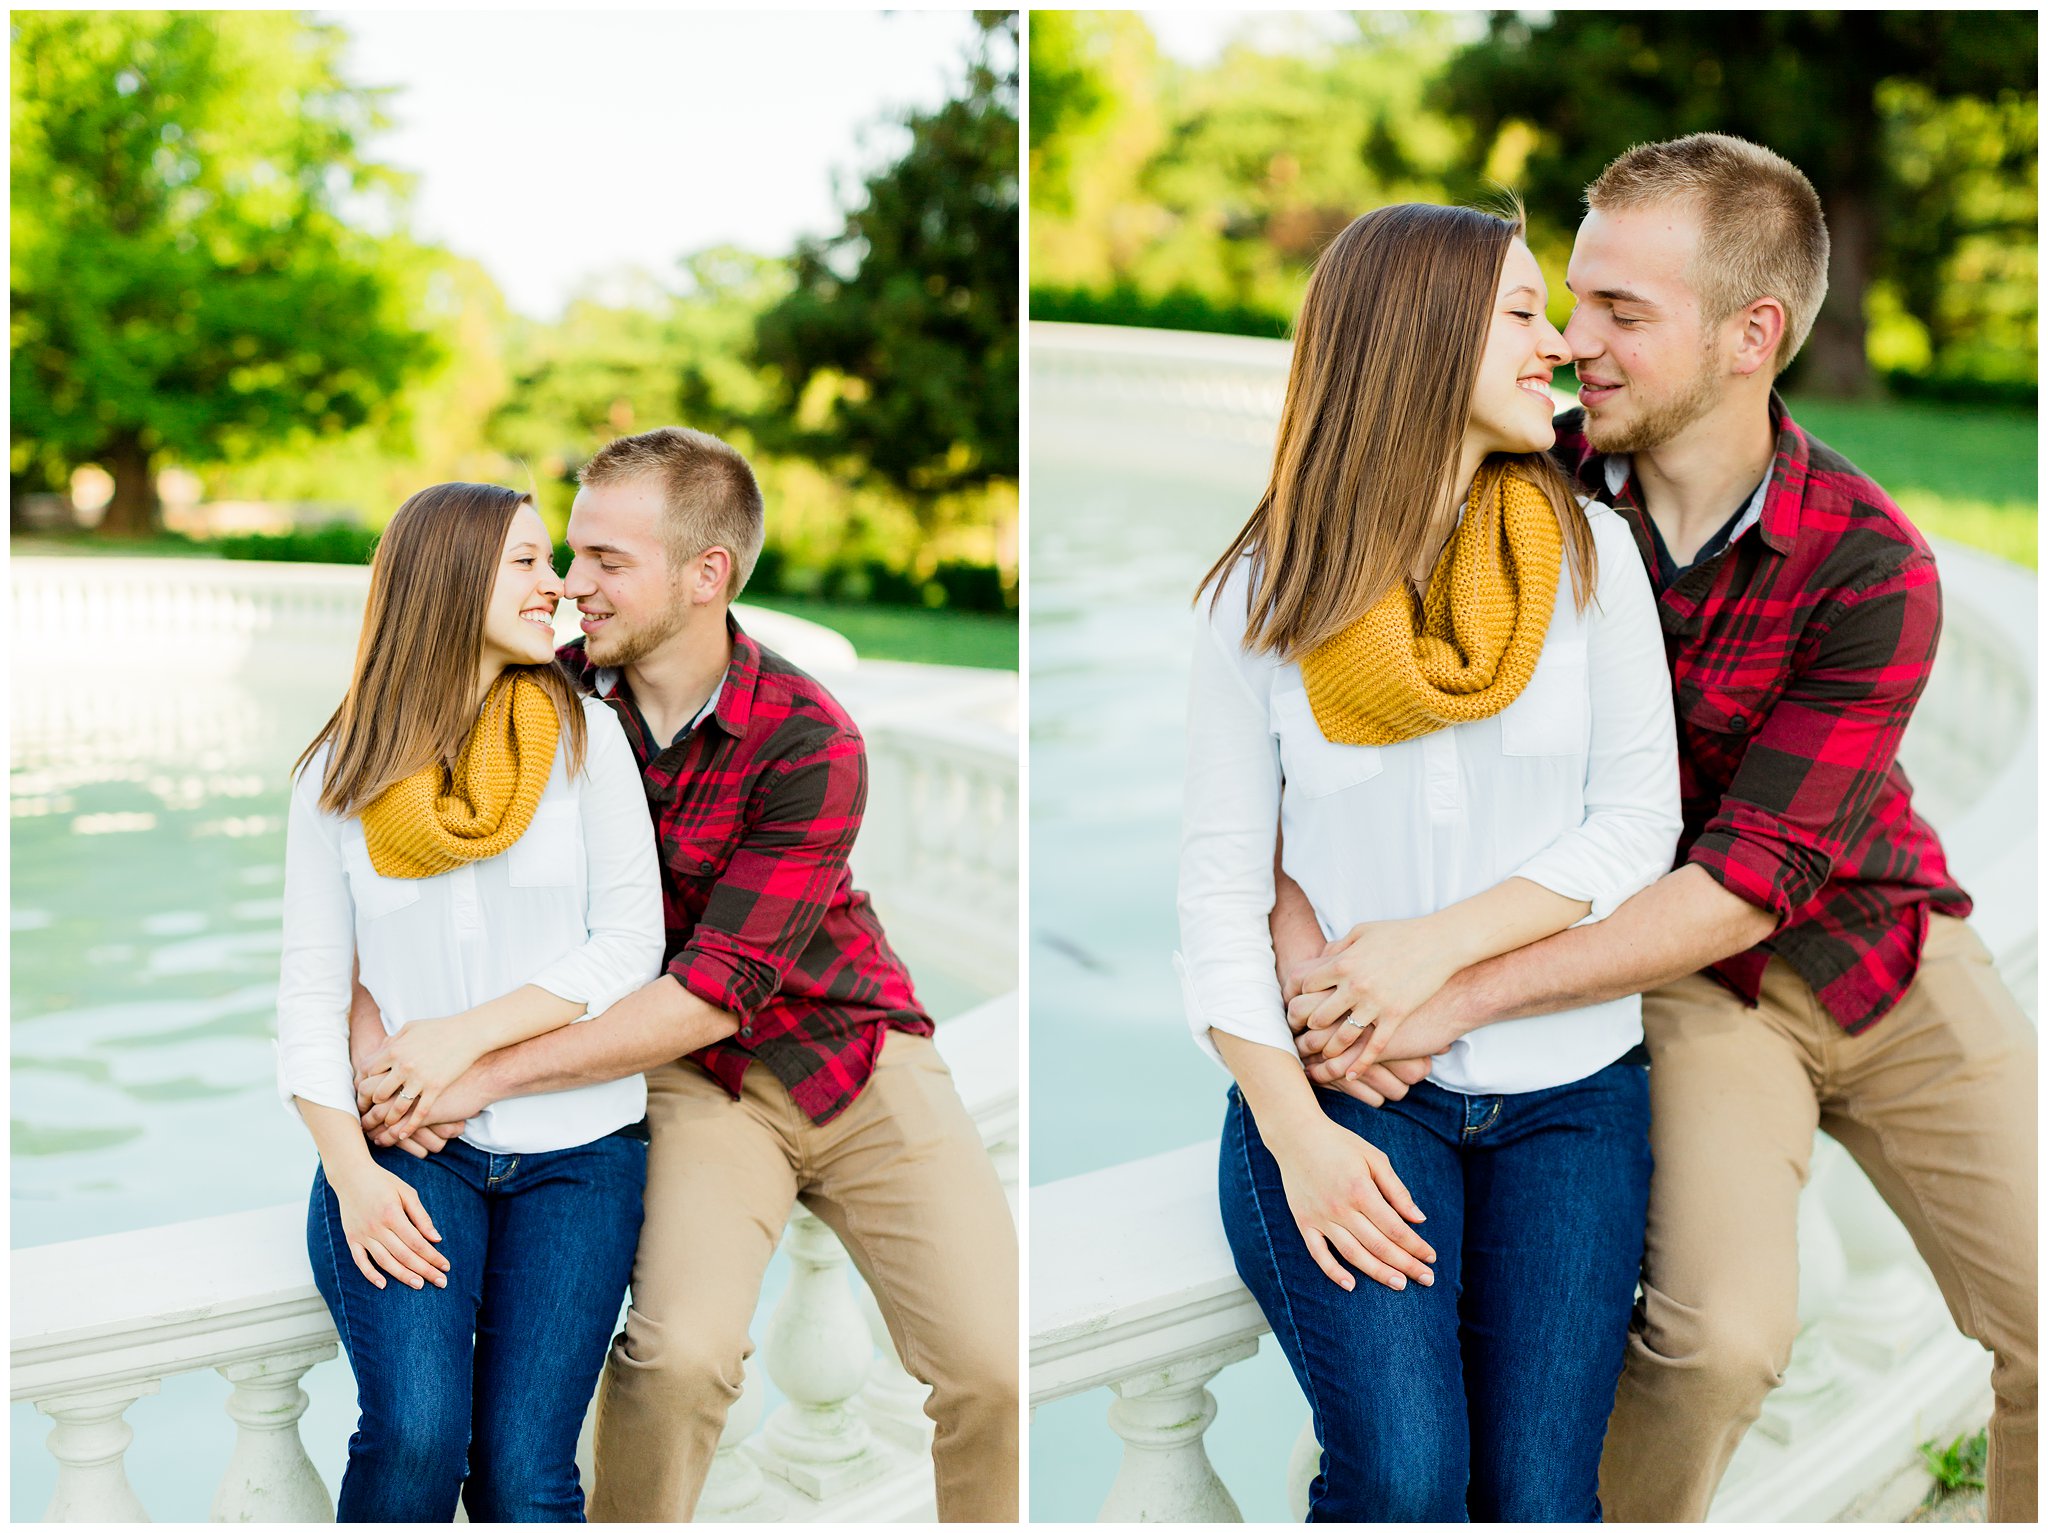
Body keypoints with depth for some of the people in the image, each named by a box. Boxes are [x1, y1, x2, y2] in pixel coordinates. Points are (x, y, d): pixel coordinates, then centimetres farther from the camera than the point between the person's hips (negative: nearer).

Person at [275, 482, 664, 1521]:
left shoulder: (585, 735, 4)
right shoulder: (340, 774, 5)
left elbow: (631, 940, -2)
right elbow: (309, 986, 2)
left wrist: (472, 1033, -12)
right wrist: (351, 1170, -10)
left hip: (575, 1145, 0)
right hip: (408, 1142, 0)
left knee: (522, 1473, -13)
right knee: (415, 1433, -22)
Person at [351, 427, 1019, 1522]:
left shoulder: (811, 743, -18)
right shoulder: (556, 696, -7)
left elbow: (715, 989, -23)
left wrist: (486, 1073, -25)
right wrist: (371, 1020, -17)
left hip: (853, 1054, -1)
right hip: (696, 1080, 1)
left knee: (994, 1369, -14)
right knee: (679, 1352, -26)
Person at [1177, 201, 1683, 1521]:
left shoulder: (1587, 552, 2)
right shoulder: (1265, 596, -2)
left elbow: (1641, 818, -1)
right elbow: (1221, 882, -4)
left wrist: (1448, 939, -14)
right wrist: (1293, 1130, -14)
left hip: (1568, 1089, 2)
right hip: (1349, 1089, -2)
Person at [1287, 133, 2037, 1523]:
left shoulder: (1873, 570, -20)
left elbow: (1753, 874, -25)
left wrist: (1467, 994, -33)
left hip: (1883, 951, 1)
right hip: (1681, 976, 0)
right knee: (1718, 1335, -23)